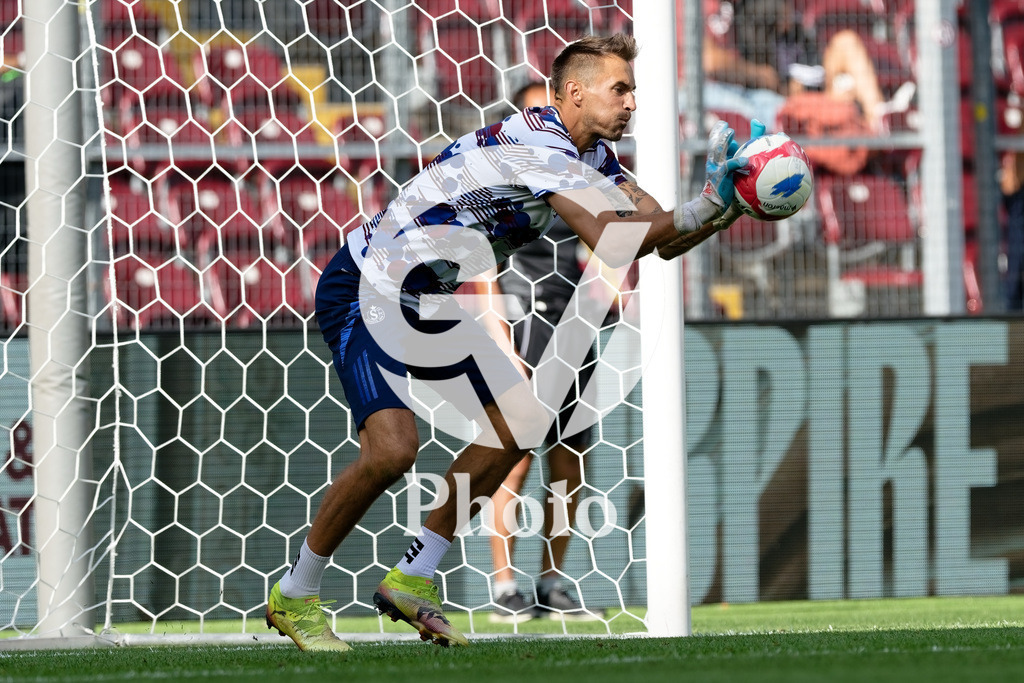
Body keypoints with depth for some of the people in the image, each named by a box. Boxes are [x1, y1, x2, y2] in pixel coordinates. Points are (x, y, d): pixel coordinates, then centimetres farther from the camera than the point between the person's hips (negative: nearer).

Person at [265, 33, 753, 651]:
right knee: (393, 448, -25)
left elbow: (663, 239, 3)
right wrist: (706, 206, -31)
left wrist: (727, 208, -12)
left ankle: (412, 578, 14)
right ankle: (293, 596, -6)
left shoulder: (592, 156, 6)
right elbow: (612, 244, -35)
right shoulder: (538, 143, -25)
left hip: (426, 301, 10)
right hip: (363, 292, -10)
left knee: (519, 424, 7)